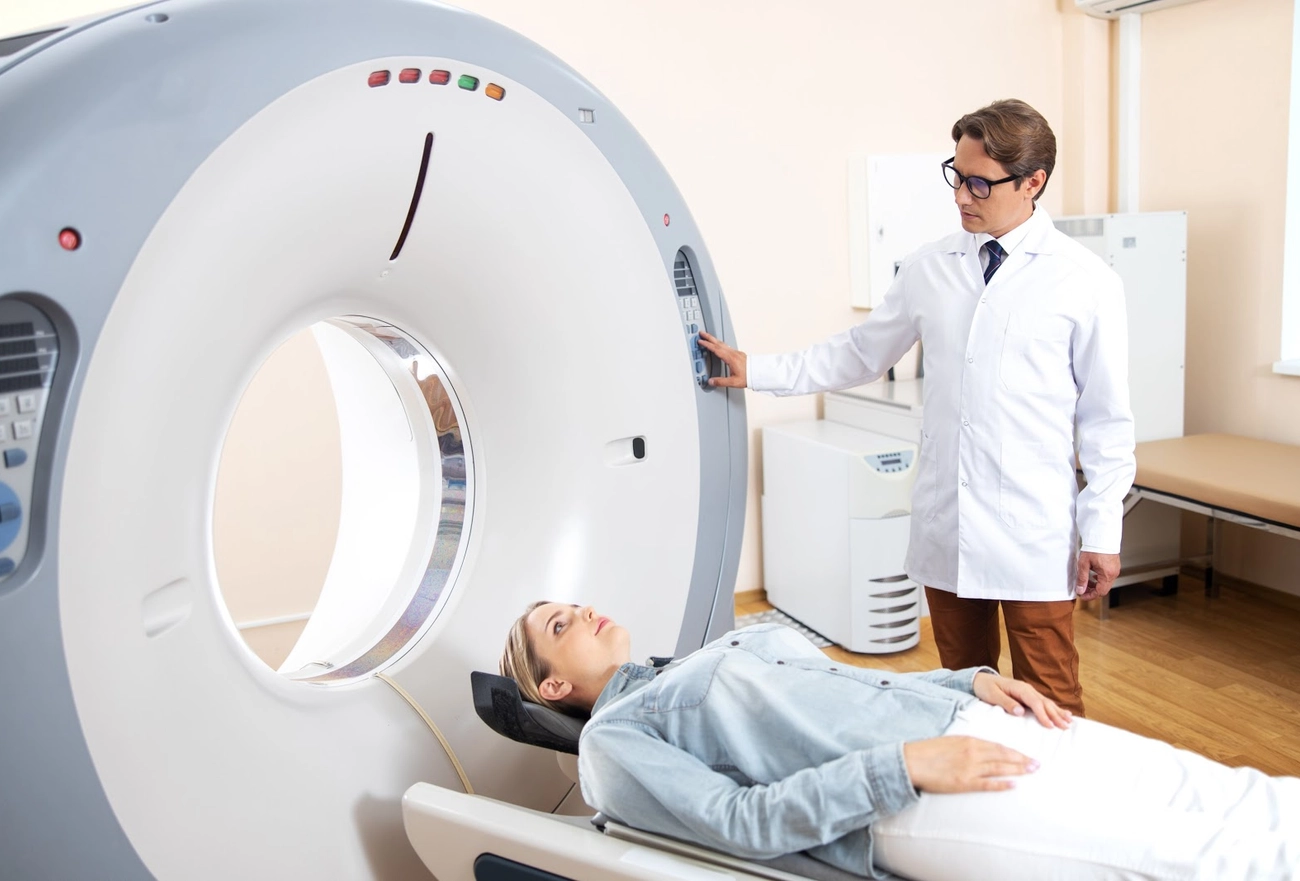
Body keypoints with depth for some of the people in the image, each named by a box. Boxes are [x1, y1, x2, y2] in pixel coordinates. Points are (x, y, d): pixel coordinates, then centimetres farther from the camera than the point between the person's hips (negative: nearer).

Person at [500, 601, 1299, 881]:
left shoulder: (713, 656, 26)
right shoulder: (614, 739, 2)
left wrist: (974, 678, 7)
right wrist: (905, 765, -19)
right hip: (914, 802, -8)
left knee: (1217, 794, 0)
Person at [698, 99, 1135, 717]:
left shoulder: (1086, 282, -4)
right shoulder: (929, 269, 5)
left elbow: (1106, 418, -2)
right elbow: (859, 355, 15)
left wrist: (1103, 532, -3)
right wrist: (755, 371, 12)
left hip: (1034, 536, -3)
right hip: (944, 526, 4)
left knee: (1047, 704, 5)